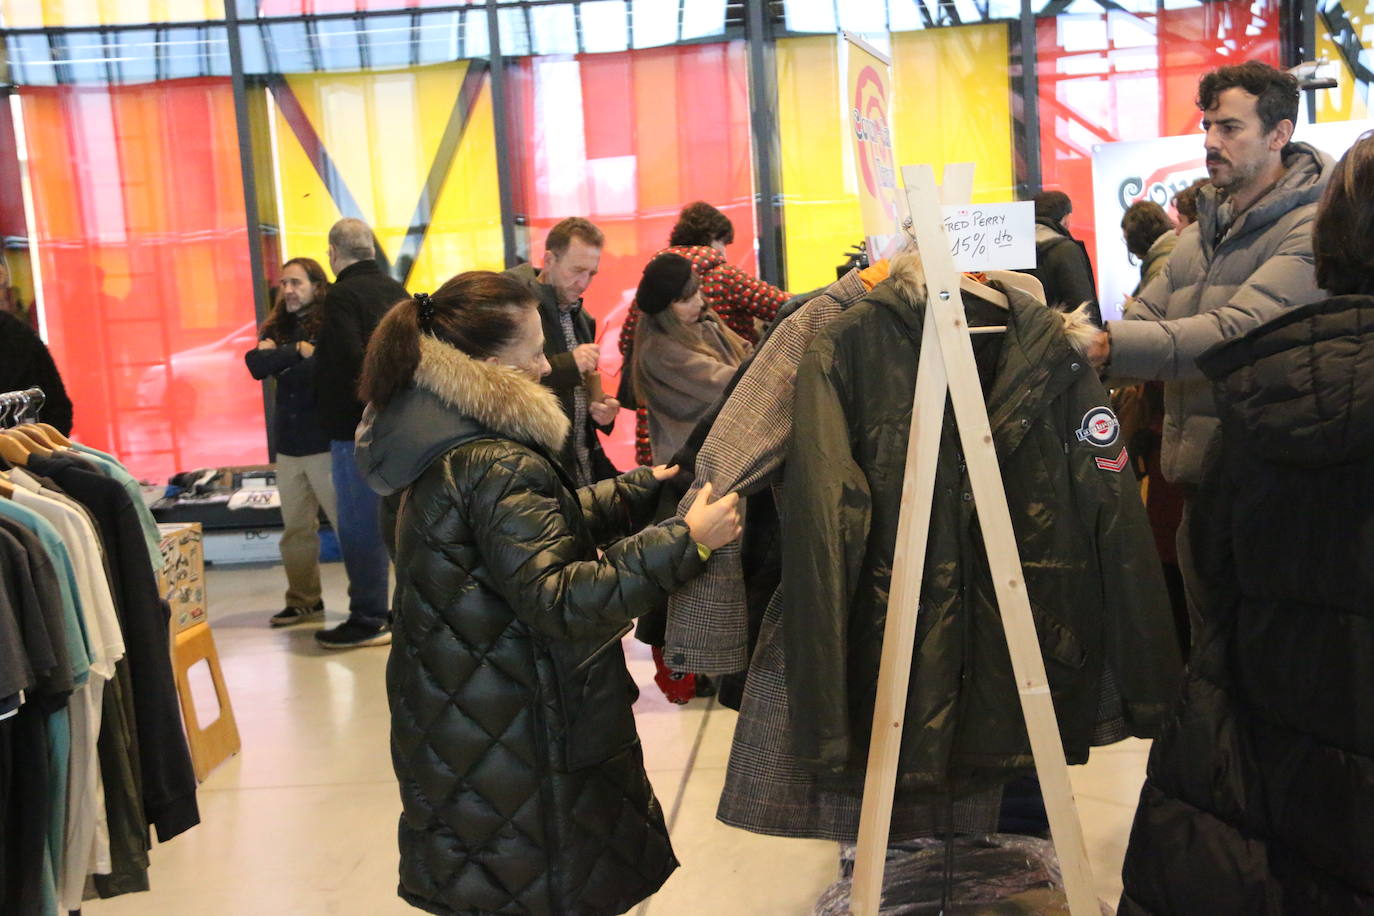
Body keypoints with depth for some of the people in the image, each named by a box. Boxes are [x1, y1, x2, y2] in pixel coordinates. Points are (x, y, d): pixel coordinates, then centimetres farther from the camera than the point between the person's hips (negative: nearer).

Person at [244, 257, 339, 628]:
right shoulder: (277, 330, 12)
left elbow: (324, 371, -19)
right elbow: (256, 364, -3)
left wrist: (278, 356, -7)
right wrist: (297, 351, -13)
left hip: (325, 444, -6)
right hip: (288, 445, 7)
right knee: (296, 530, 12)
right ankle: (303, 601, 21)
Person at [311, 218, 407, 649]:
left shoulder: (342, 295, -13)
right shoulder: (396, 291, 10)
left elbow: (348, 359, -24)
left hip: (355, 425, -8)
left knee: (359, 523, -3)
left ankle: (369, 619, 0)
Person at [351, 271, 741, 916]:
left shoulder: (451, 444, 8)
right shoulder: (498, 468, -24)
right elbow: (561, 601, -29)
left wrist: (644, 487, 18)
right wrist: (685, 543, -28)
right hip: (510, 751, -10)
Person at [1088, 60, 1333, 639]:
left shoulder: (1310, 229, -12)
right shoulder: (1204, 229, 15)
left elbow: (1238, 331, -26)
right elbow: (1145, 315, 7)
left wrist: (1109, 347, -37)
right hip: (1197, 476, 7)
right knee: (1207, 641, 18)